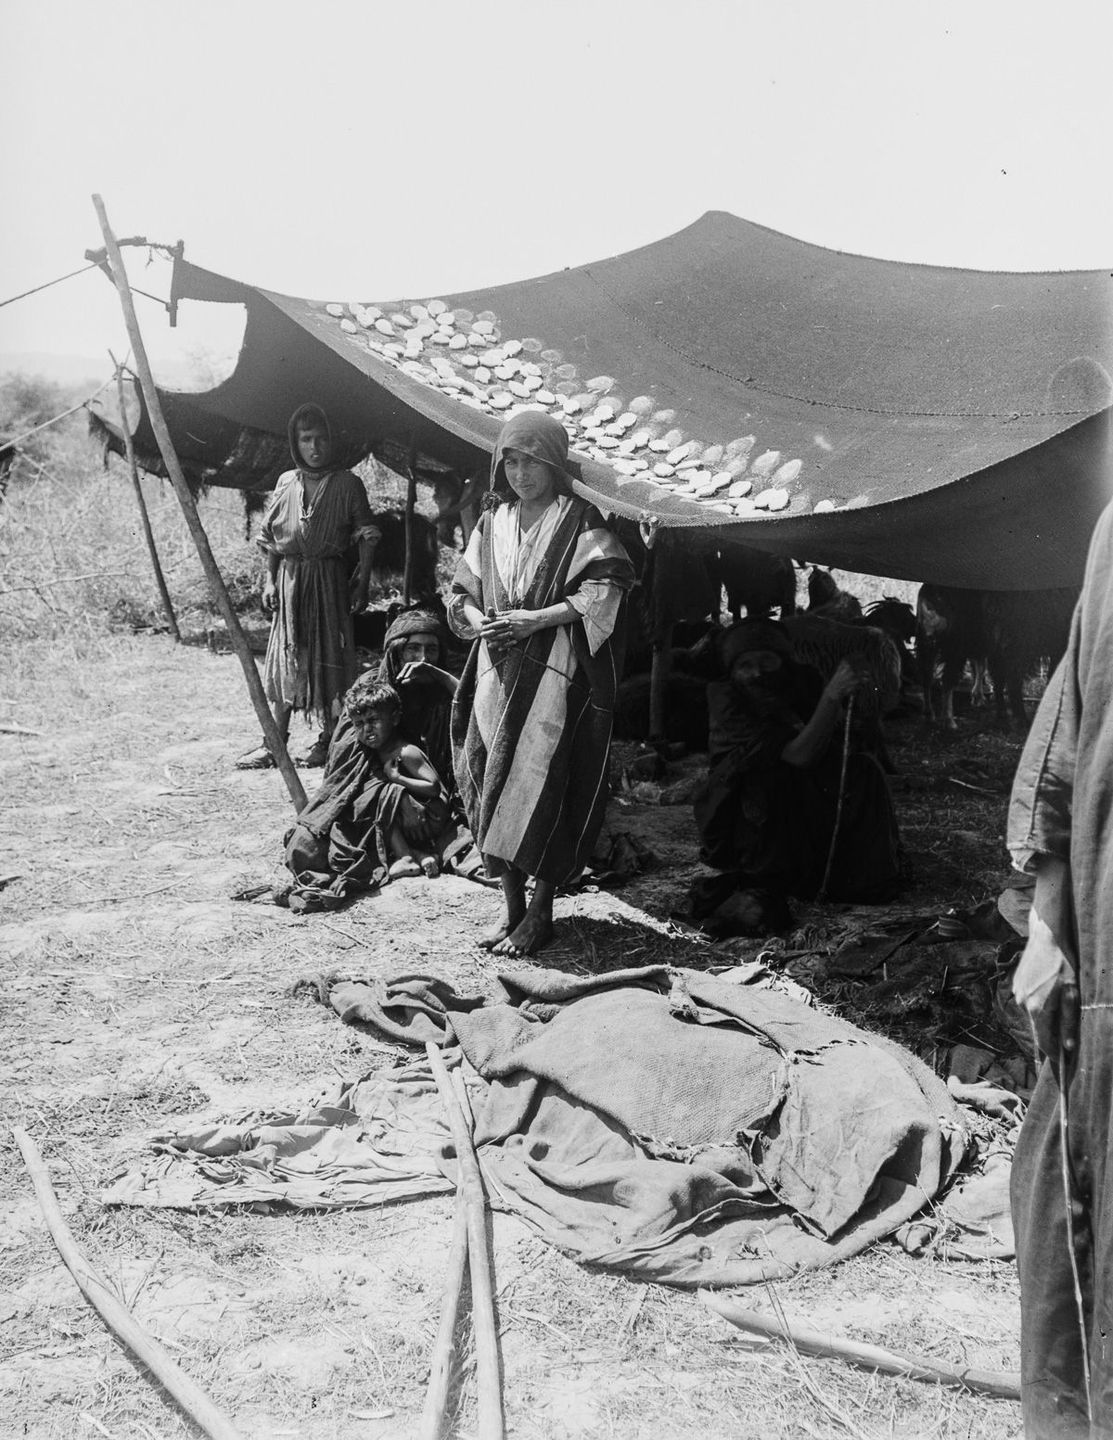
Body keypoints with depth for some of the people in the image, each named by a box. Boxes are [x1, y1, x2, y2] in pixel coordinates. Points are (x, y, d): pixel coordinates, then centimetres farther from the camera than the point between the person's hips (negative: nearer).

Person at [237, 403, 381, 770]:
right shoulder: (286, 482, 7)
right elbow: (271, 539, 12)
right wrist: (270, 580, 5)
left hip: (330, 577, -3)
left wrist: (362, 582, -8)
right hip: (290, 577, 3)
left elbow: (365, 537, -1)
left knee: (329, 654, 0)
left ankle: (328, 740, 8)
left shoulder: (347, 485, -2)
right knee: (286, 656, 4)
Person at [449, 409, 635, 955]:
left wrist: (536, 618, -17)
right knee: (494, 783, 4)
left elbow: (605, 590, -10)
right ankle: (511, 905, 15)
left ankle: (541, 911, 2)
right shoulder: (493, 521, 14)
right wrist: (481, 620, -5)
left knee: (542, 784, -8)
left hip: (554, 671, -5)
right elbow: (462, 593, 17)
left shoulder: (578, 521, -1)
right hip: (497, 671, 5)